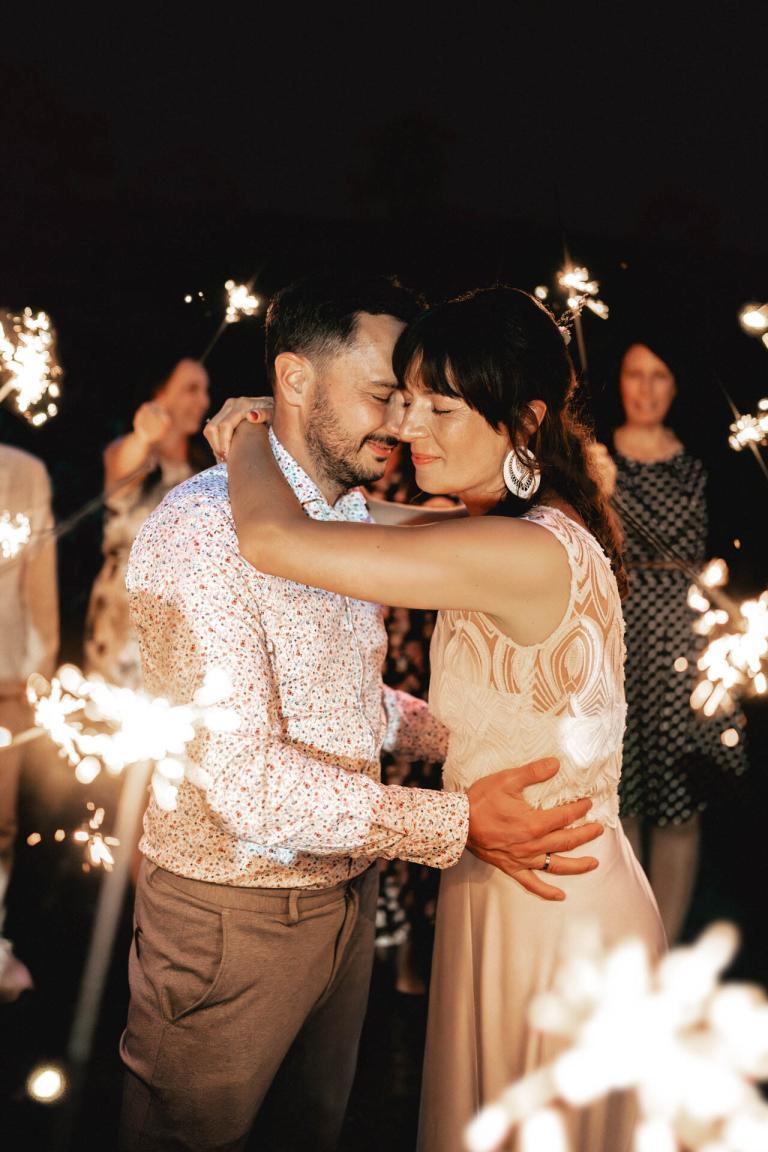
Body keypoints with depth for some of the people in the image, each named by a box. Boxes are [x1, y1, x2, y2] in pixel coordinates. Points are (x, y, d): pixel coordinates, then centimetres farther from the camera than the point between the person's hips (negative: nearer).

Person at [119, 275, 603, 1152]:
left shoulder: (355, 518, 7)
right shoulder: (202, 529, -23)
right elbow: (245, 780, -29)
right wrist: (455, 823, -29)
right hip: (232, 913, -8)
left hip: (344, 890, 8)